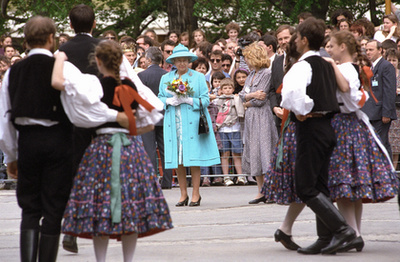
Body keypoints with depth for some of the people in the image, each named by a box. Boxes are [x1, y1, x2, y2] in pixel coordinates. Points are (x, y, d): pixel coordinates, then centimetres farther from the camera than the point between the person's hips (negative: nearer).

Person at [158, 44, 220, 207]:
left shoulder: (198, 77, 6)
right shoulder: (166, 79, 15)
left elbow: (205, 100, 1)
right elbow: (160, 100, 13)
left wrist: (189, 100, -14)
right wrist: (170, 101, -8)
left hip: (193, 122, -3)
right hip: (173, 124, 3)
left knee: (194, 159, -7)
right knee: (178, 160, 0)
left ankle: (196, 194, -1)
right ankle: (183, 195, 8)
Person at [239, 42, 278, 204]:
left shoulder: (267, 74, -9)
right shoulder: (251, 75, 17)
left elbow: (261, 99, -14)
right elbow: (242, 95, 10)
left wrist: (248, 103, 2)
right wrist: (252, 95, -10)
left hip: (262, 117, -8)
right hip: (251, 117, 8)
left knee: (262, 152, -10)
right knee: (252, 152, 7)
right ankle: (261, 191, 11)